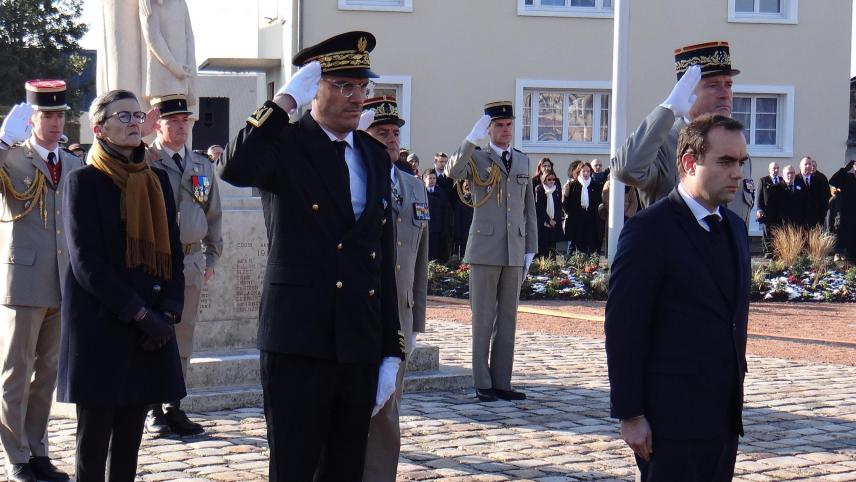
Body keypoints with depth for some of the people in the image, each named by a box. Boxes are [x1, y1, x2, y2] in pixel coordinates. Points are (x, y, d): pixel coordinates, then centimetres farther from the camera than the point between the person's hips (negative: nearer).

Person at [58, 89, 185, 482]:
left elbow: (173, 253, 12)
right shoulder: (84, 181, -4)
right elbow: (86, 262, -11)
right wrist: (140, 314, -15)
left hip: (151, 326, 5)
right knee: (95, 437, -2)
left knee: (130, 436, 7)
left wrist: (168, 313, -4)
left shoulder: (157, 180, 13)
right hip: (100, 325, -5)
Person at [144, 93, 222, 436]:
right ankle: (154, 411, 6)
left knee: (183, 340, 7)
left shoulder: (202, 164, 13)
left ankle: (173, 408, 14)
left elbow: (213, 214, 17)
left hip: (191, 262, 4)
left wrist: (211, 256, 15)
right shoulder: (143, 162, -2)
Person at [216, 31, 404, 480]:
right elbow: (234, 169, -29)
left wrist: (392, 351, 12)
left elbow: (385, 260, 15)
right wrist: (284, 101, -19)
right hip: (299, 343, -6)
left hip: (360, 345, 6)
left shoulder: (375, 155, 14)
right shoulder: (285, 144, -4)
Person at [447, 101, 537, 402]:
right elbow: (454, 172, -22)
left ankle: (502, 382, 13)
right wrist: (472, 139, -31)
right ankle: (483, 384, 5)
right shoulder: (476, 159, 1)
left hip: (514, 253, 4)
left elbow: (529, 208, 17)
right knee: (483, 320, 0)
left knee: (508, 320, 7)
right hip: (485, 251, -4)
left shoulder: (523, 162, 15)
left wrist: (530, 249, 11)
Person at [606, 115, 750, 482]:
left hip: (725, 418, 7)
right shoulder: (649, 229, -12)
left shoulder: (734, 227, 12)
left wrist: (735, 392, 15)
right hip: (672, 420, -7)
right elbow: (623, 329, -13)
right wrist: (629, 413, -14)